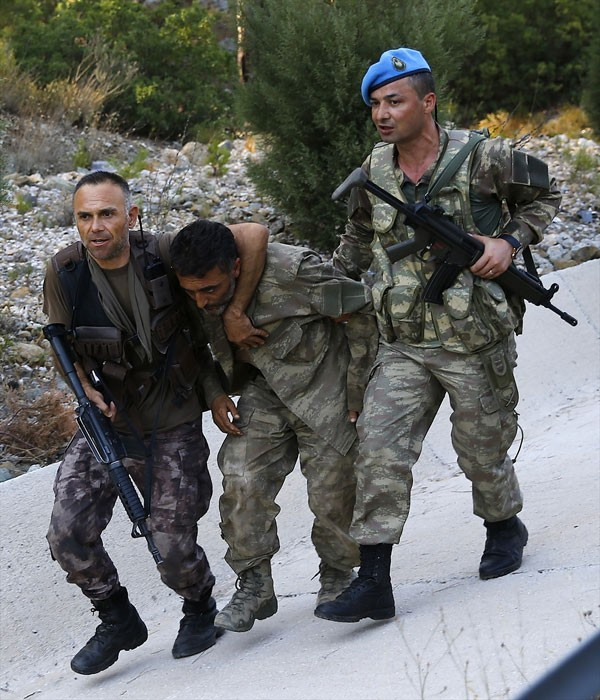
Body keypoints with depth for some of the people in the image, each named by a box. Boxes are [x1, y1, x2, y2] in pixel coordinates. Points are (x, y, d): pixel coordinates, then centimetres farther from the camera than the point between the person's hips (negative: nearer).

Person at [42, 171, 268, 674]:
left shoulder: (163, 254, -18)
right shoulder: (64, 272, -12)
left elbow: (253, 235, -16)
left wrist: (235, 314, -16)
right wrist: (87, 389, -10)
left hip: (173, 424, -2)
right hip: (106, 419, 2)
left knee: (173, 544, -4)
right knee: (68, 533, -11)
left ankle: (200, 609, 32)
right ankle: (119, 621, 15)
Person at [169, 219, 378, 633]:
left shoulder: (290, 271, -32)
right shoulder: (193, 297, -15)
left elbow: (359, 312, -17)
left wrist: (358, 392, -11)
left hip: (323, 382, -4)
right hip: (264, 388, 4)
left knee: (332, 490, -2)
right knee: (241, 479, -12)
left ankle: (338, 575, 24)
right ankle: (254, 585, -1)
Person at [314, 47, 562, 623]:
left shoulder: (483, 159, -12)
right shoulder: (374, 172, 2)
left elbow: (544, 196, 4)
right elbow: (359, 238, 20)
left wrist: (510, 241, -11)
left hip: (474, 343, -3)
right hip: (402, 347, 3)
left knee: (481, 449, 11)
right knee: (380, 449, -10)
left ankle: (504, 528, 43)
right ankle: (373, 582, -10)